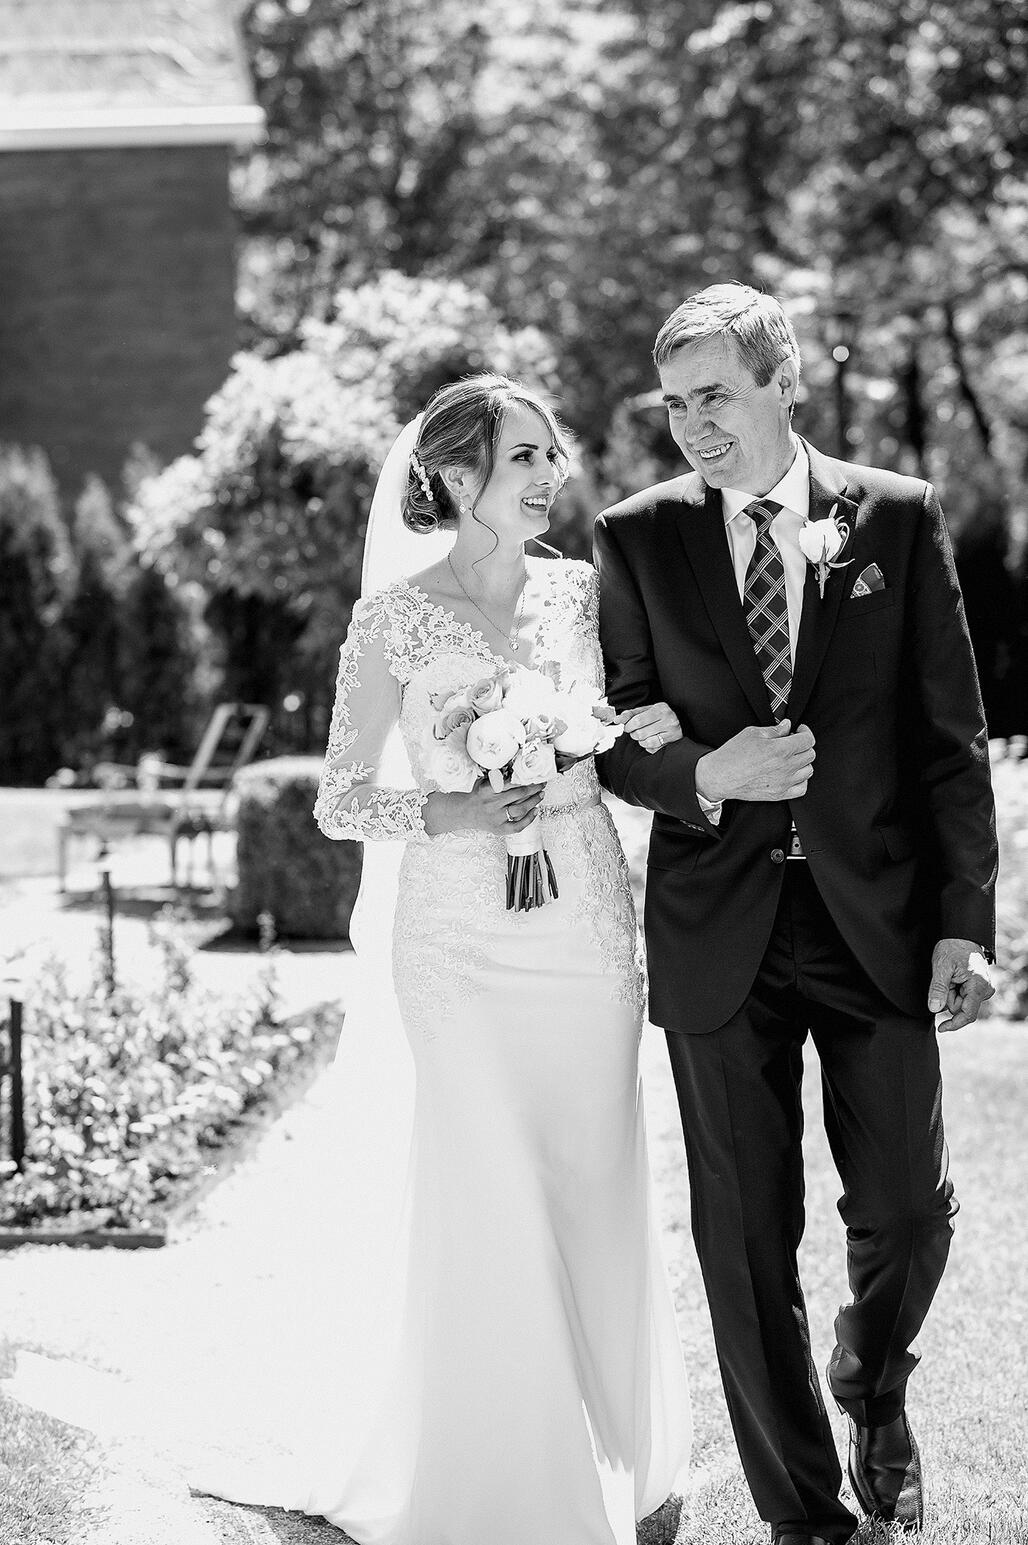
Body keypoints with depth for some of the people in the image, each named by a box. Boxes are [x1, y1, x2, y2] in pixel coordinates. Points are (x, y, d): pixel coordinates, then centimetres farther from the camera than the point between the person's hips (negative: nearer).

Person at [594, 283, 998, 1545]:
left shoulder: (897, 518, 1)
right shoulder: (637, 538, 2)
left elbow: (952, 734, 1)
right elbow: (609, 737, 6)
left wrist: (964, 922, -5)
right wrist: (704, 773, -15)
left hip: (876, 913, 0)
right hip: (718, 922, 0)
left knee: (907, 1214, 3)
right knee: (744, 1238, 4)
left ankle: (872, 1386, 38)